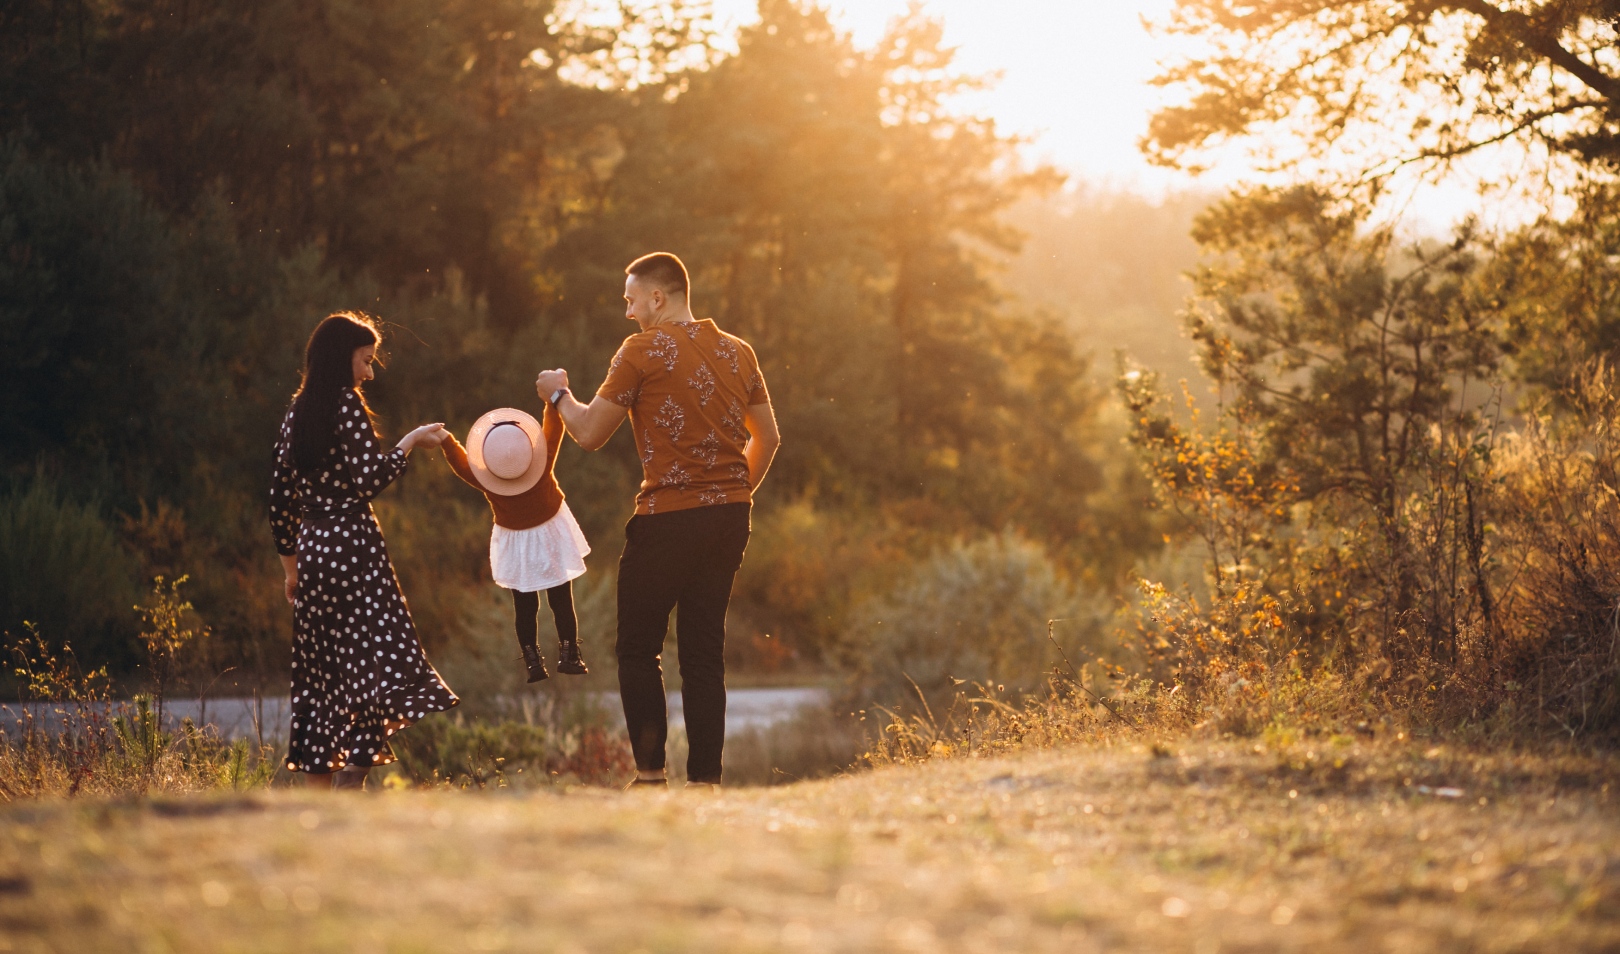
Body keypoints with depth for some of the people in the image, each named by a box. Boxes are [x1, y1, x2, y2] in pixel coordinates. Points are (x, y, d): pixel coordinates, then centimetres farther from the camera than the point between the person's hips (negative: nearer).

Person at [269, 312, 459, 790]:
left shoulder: (297, 412, 13)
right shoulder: (347, 405, -8)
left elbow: (280, 498, 15)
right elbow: (368, 479, -16)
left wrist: (291, 565, 21)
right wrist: (409, 443, -2)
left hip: (311, 547, 8)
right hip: (352, 544, -8)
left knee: (320, 670, 10)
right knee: (376, 660, -8)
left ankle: (318, 789, 9)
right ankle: (358, 774, -20)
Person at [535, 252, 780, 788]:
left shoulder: (644, 350, -7)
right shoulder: (738, 352, 11)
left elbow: (590, 434, -5)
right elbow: (767, 438, 17)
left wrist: (558, 394, 13)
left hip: (669, 518, -6)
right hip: (730, 519, 6)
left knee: (638, 649, 6)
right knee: (704, 651, 10)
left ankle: (650, 774, 0)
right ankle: (705, 779, 7)